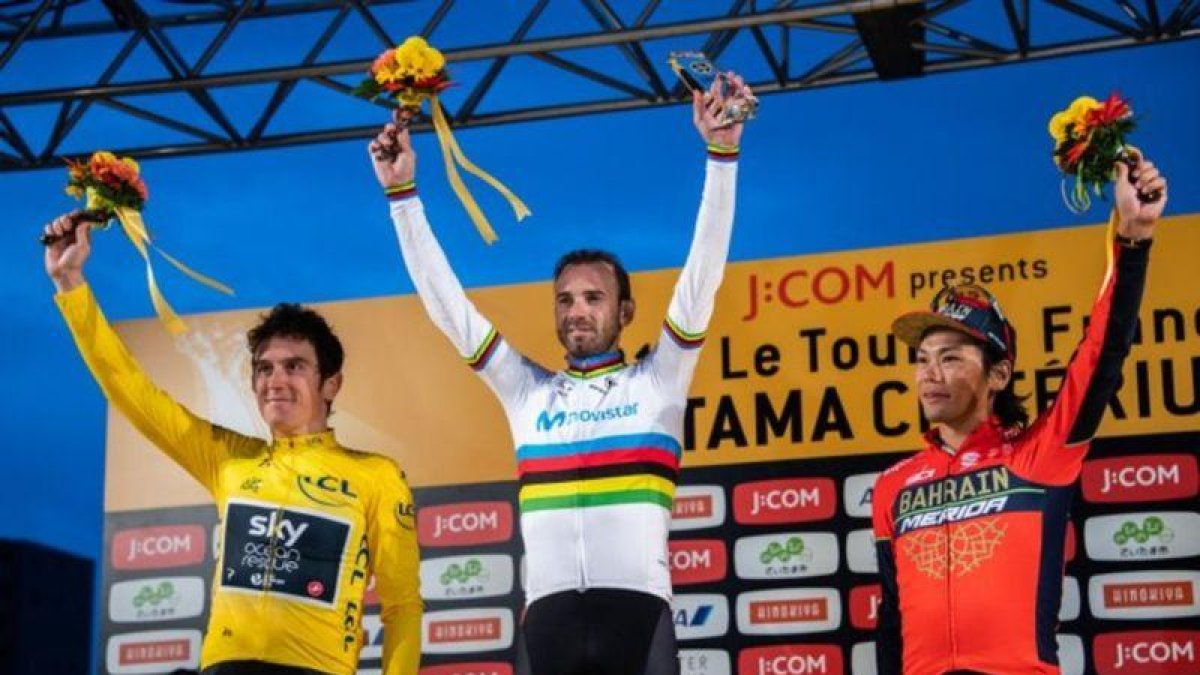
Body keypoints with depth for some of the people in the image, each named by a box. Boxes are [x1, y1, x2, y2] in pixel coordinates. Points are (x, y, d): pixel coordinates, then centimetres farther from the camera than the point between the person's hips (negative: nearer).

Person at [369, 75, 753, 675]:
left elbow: (702, 273, 6)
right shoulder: (527, 391, 20)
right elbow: (445, 300, 20)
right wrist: (403, 194, 17)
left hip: (637, 607, -2)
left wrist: (720, 154, -1)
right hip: (549, 614, 2)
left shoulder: (657, 380, 14)